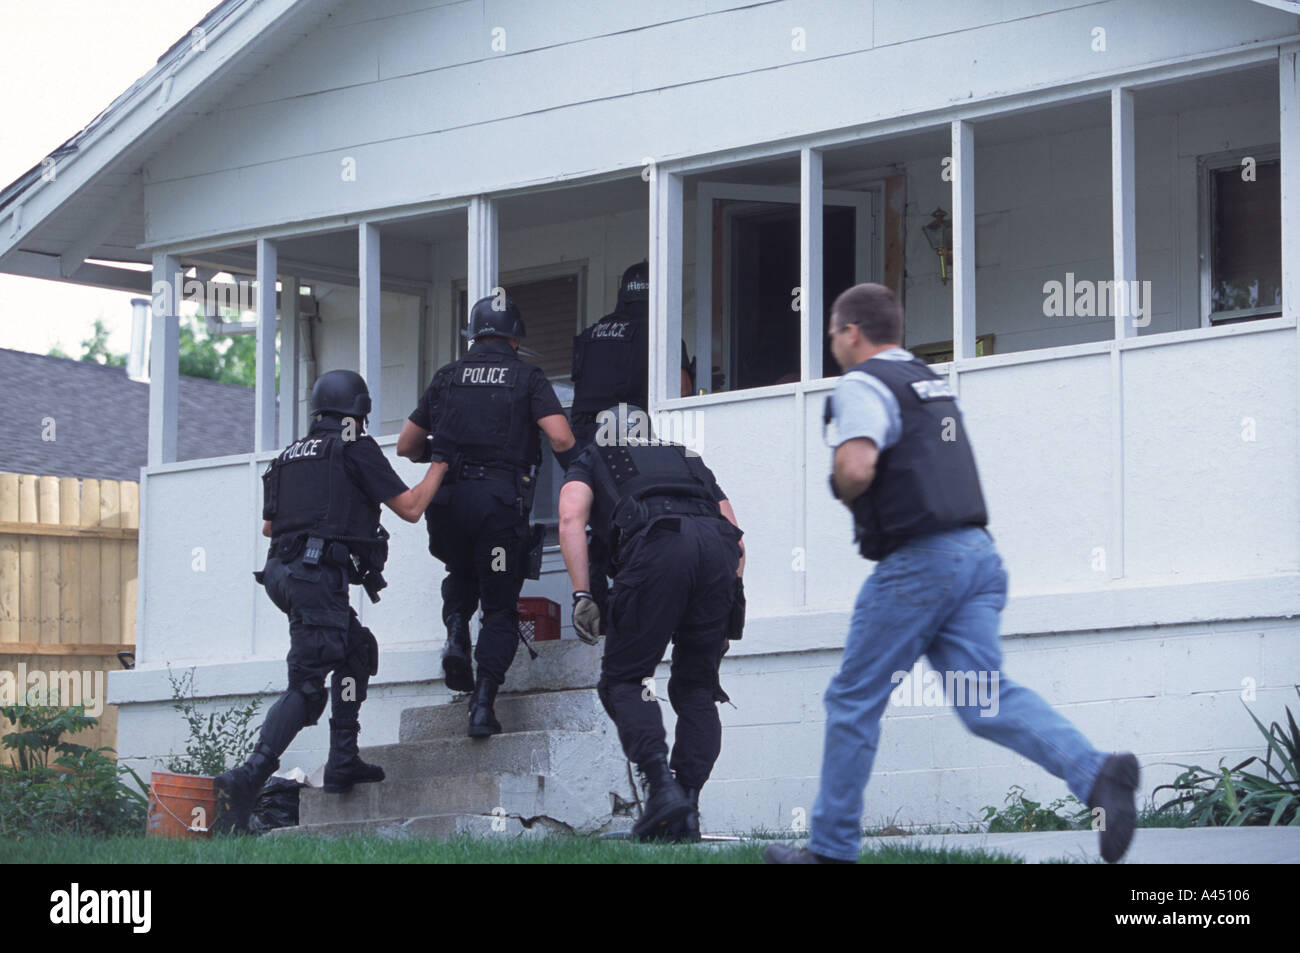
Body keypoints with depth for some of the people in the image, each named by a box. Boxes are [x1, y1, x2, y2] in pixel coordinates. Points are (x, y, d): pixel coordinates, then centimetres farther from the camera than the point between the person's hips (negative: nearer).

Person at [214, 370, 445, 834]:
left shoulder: (291, 455, 20)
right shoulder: (356, 449, 1)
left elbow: (269, 526, 30)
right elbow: (410, 507, 3)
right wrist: (439, 466, 19)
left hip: (284, 570, 8)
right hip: (321, 574, -8)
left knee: (359, 650, 25)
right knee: (307, 685, -14)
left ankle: (343, 761, 19)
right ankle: (248, 778, -30)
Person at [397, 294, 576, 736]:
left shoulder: (447, 377, 14)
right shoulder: (527, 377, 7)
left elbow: (406, 446, 19)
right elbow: (561, 438, -6)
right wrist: (575, 471, 15)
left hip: (448, 499, 2)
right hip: (502, 501, -2)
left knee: (461, 574, 31)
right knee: (501, 608, 7)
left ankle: (456, 632, 2)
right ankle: (483, 704, -7)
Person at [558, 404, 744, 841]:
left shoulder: (591, 462, 30)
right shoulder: (690, 461, 40)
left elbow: (571, 518, 8)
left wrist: (581, 596, 4)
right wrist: (724, 621, 30)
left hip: (655, 545, -4)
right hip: (718, 547, 4)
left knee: (623, 680, 5)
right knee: (696, 689, 15)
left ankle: (661, 785, -16)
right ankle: (686, 810, 4)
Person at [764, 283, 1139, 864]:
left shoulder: (862, 385, -6)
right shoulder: (930, 382, 24)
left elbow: (856, 468, -23)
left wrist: (842, 492, -2)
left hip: (918, 561, -8)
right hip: (977, 553, 8)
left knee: (854, 701, 4)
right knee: (987, 698, -4)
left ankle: (832, 848, 9)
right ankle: (1097, 774, -26)